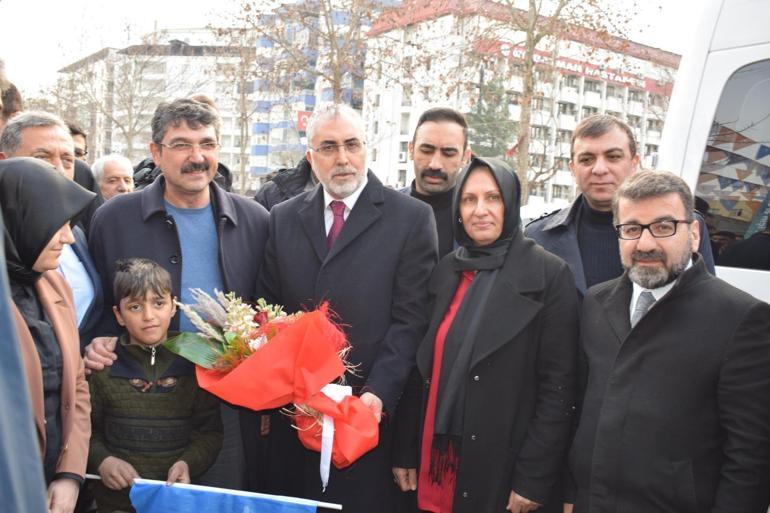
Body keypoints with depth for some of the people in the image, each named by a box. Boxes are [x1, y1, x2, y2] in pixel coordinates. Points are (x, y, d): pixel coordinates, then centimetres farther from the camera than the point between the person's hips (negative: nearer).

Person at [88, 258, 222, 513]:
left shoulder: (193, 364, -2)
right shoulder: (103, 366, -1)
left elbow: (210, 431, 1)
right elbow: (87, 430, 5)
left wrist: (188, 462, -13)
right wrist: (102, 460, -11)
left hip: (179, 492, 0)